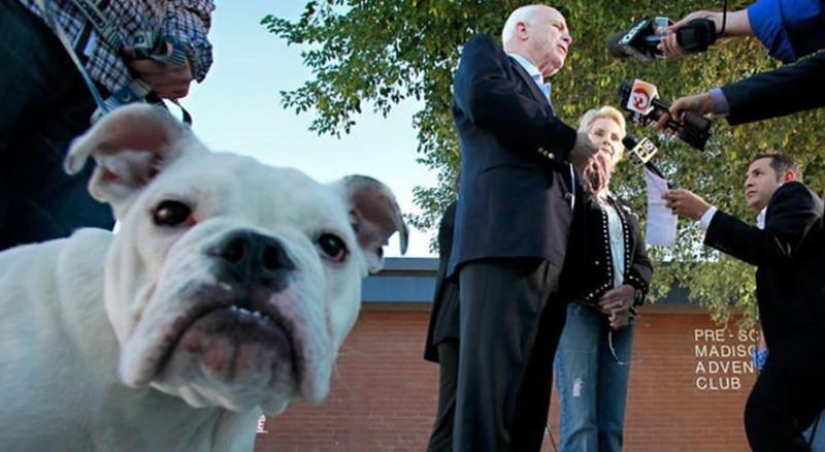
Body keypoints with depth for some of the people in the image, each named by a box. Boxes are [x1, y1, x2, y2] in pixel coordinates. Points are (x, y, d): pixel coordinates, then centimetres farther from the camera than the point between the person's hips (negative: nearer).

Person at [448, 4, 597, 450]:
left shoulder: (541, 99, 38)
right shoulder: (485, 52, 18)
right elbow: (486, 96, -6)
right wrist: (570, 141, 0)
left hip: (549, 252, 8)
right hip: (506, 236, -8)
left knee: (528, 405, 0)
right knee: (490, 392, -18)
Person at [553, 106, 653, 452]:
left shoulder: (624, 209, 28)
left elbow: (643, 263, 18)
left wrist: (632, 290, -4)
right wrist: (587, 190, -10)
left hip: (620, 316, 6)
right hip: (579, 309, -6)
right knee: (580, 420, -16)